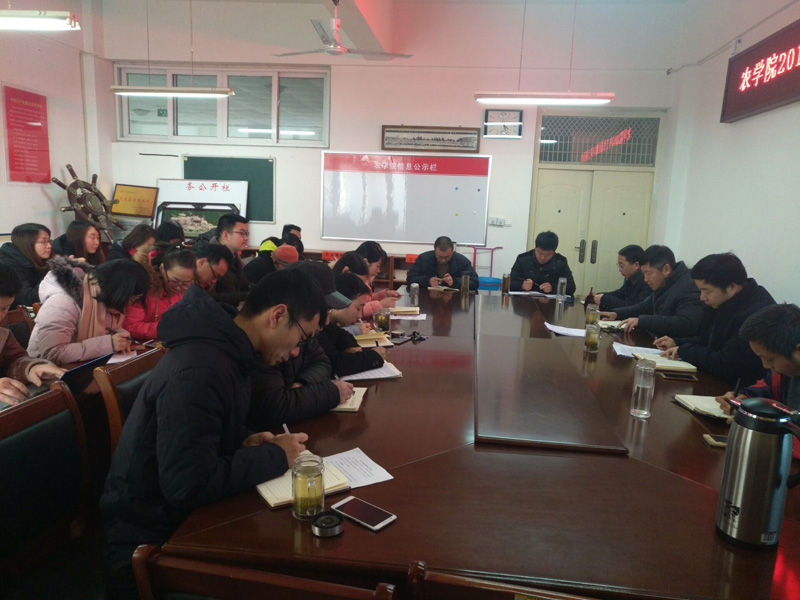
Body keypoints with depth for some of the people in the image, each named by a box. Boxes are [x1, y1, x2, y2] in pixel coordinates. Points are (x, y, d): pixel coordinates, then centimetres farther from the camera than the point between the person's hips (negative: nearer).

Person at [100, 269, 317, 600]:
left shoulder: (226, 349, 1)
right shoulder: (198, 372, -30)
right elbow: (190, 485, -31)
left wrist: (244, 440, -3)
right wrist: (275, 456, -20)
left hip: (182, 516, 8)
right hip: (149, 544, -8)